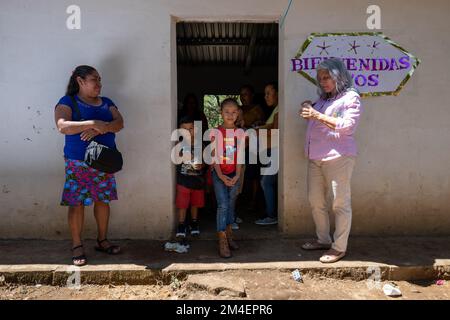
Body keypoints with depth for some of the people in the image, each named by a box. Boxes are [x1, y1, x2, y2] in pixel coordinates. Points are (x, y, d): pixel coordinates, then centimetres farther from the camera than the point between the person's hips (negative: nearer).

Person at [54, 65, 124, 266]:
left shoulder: (106, 103, 13)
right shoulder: (67, 102, -2)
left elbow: (119, 123, -2)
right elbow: (62, 126, -19)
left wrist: (100, 128, -20)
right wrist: (93, 123, -25)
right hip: (78, 163, -4)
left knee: (103, 200, 9)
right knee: (77, 203, -1)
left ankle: (102, 240, 23)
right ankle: (77, 246, 11)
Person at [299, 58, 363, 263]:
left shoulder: (350, 97, -2)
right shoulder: (322, 99, 20)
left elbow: (348, 125, -16)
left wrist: (318, 115, -18)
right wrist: (308, 112, 9)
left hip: (338, 156, -8)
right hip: (316, 157, 8)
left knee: (340, 203, -1)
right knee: (315, 201, 12)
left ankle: (339, 247, 10)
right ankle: (323, 240, 27)